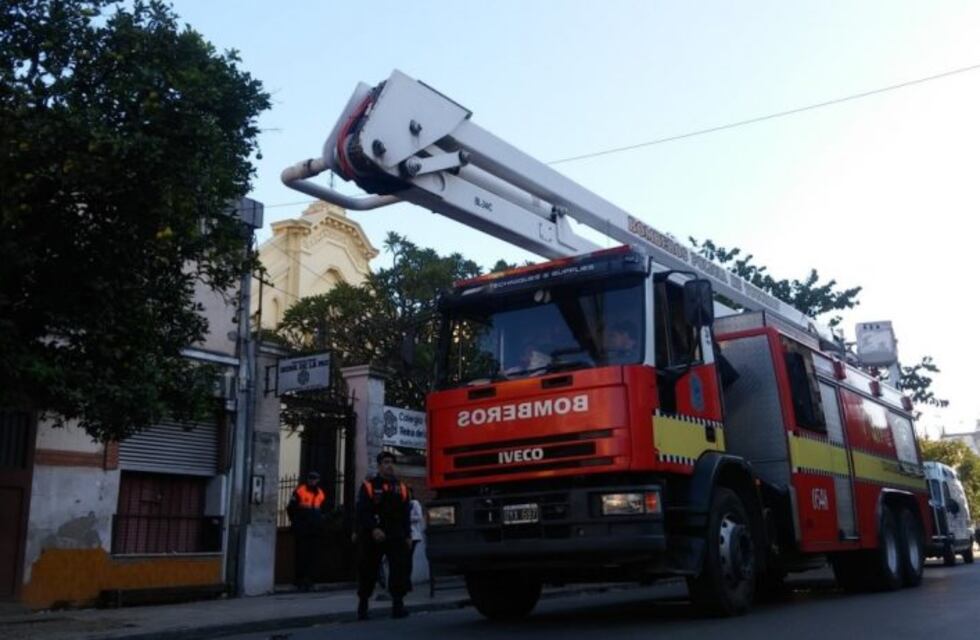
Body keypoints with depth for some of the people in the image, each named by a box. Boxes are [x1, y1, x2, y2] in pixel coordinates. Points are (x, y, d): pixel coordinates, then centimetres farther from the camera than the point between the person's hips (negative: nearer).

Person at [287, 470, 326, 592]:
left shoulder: (321, 494, 10)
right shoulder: (300, 491, -5)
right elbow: (290, 508, -1)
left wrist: (319, 521, 13)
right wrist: (296, 522, 4)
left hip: (315, 531, 4)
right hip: (301, 531, -4)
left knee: (314, 556, 3)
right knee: (301, 555, -3)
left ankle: (309, 580, 9)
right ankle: (300, 581, 3)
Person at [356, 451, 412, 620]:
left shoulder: (401, 487, 13)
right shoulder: (368, 486, 0)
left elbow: (406, 514, 13)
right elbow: (363, 511, -11)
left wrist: (408, 536, 6)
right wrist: (373, 529, -23)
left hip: (396, 537, 3)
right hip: (372, 537, -3)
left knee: (400, 569, -8)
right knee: (368, 571, 6)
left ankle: (398, 603, -4)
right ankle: (362, 604, 22)